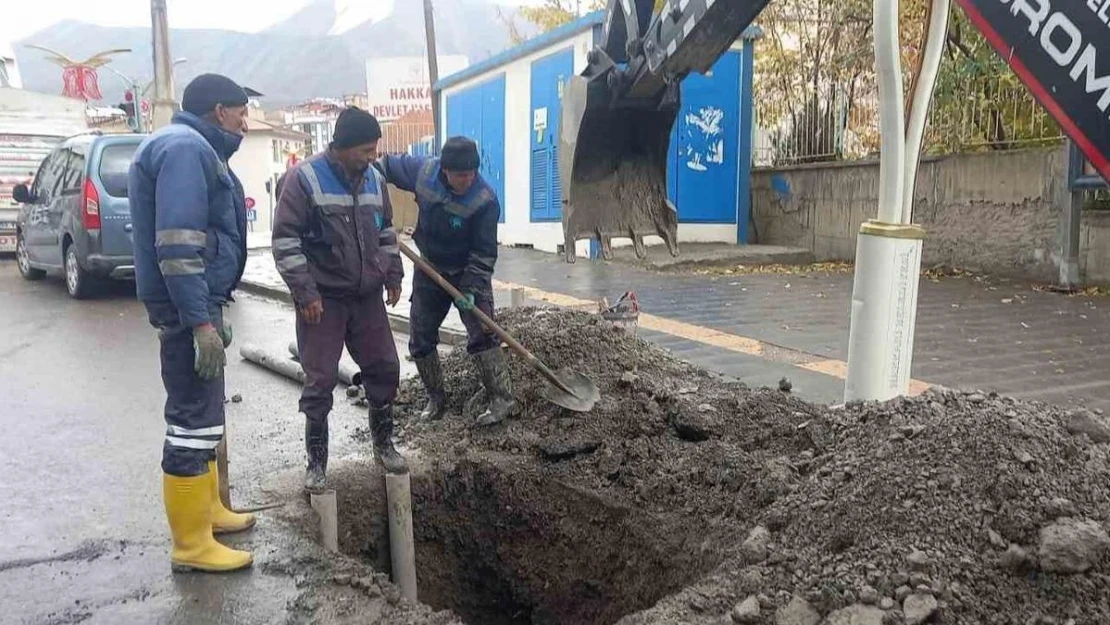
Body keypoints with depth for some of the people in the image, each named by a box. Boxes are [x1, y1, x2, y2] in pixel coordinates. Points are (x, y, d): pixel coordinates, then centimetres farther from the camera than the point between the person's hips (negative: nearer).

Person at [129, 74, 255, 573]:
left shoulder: (196, 149, 19)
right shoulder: (185, 147, -15)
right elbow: (177, 244, -24)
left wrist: (211, 310, 24)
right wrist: (200, 321, -26)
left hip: (199, 299, 11)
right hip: (188, 304, -11)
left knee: (203, 410, 19)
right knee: (194, 419, -7)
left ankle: (207, 509, 33)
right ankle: (192, 545, 1)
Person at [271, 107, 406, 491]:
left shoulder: (373, 179, 7)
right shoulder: (304, 178, -12)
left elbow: (386, 231, 20)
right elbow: (285, 240, -13)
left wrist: (393, 275, 15)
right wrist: (305, 293, -16)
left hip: (367, 297, 6)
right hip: (323, 299, -5)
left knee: (384, 368, 9)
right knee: (320, 380, 0)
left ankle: (384, 444, 28)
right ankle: (317, 461, 13)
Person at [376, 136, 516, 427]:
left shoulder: (485, 200, -26)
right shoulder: (422, 170, -16)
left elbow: (484, 252, -22)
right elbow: (388, 165, 4)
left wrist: (472, 287, -28)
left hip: (469, 272, -4)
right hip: (430, 271, 4)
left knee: (482, 335, -15)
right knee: (421, 340, 7)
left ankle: (501, 398, -7)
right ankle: (436, 399, 21)